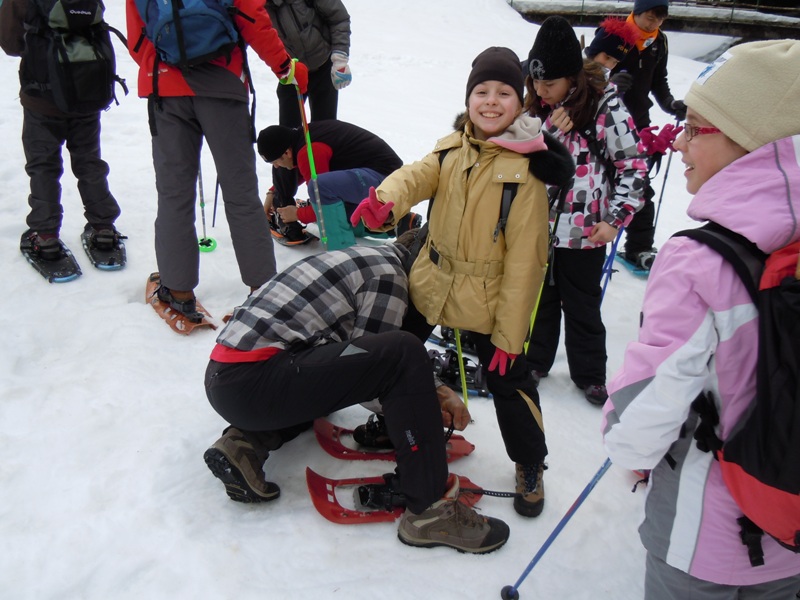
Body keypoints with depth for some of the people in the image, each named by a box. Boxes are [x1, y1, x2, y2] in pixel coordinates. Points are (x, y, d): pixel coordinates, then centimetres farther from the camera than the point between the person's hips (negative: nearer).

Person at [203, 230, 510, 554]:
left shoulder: (363, 258, 24)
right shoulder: (389, 272, -2)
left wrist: (428, 392, 17)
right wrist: (432, 397, 7)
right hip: (252, 382, -10)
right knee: (403, 353, -18)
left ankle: (245, 442, 11)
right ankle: (429, 509, -13)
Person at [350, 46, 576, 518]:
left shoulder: (526, 168, -17)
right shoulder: (451, 149, 0)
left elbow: (524, 259, -18)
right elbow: (417, 176, -18)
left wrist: (508, 332, -17)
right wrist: (386, 201, -43)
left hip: (490, 300, -5)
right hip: (432, 283, 6)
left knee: (509, 381, 3)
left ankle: (530, 465, 28)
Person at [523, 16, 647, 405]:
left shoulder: (605, 106, -14)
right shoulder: (537, 106, 0)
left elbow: (632, 164, -10)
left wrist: (615, 218, -14)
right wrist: (550, 131, -14)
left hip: (585, 230, -4)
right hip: (538, 225, 4)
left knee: (582, 306, 12)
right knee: (538, 297, 18)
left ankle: (589, 373, 29)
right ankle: (534, 360, 37)